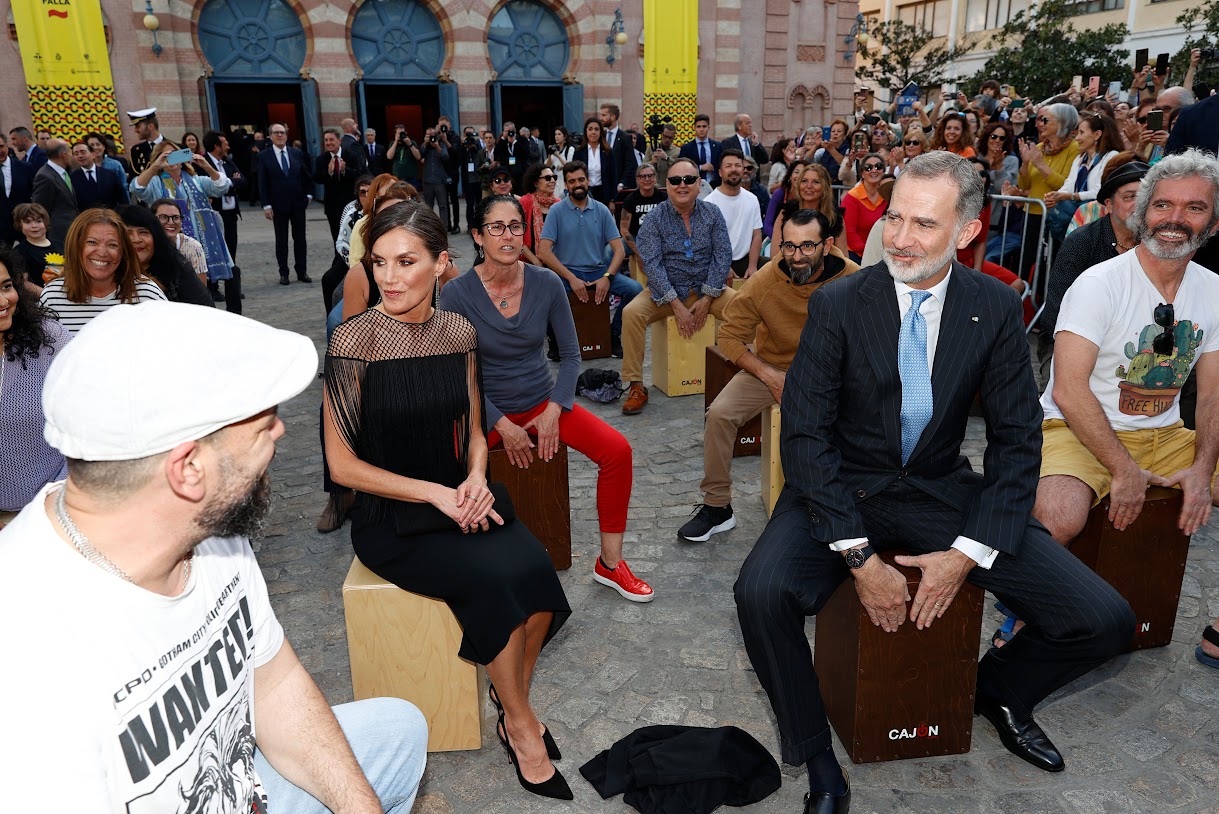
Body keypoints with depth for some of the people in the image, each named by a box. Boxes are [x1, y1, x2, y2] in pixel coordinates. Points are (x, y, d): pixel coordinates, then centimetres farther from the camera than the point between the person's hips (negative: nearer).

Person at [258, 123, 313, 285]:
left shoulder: (297, 153, 5)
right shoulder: (264, 156, -1)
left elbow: (306, 176, 14)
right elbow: (262, 183, -3)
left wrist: (309, 194, 4)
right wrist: (266, 205, -9)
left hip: (298, 203, 2)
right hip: (278, 205, -2)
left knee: (300, 238, 6)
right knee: (281, 240, 5)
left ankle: (302, 271, 14)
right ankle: (283, 273, 11)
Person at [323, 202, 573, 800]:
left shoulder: (458, 332, 2)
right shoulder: (354, 341, -12)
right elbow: (342, 464, -9)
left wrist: (475, 478, -8)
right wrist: (434, 494, -16)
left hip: (459, 498, 4)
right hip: (389, 515, -4)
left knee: (533, 565, -22)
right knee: (490, 575, -27)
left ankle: (514, 701, 4)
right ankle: (522, 726, -2)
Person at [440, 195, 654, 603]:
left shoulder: (547, 284, -6)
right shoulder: (457, 294, -12)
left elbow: (570, 354, 3)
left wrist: (554, 409, -10)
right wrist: (502, 425, -14)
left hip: (543, 400, 3)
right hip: (485, 409, -2)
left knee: (617, 450, -17)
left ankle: (610, 564, 1)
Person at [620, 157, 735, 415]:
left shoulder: (713, 213, 3)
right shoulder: (653, 219, -4)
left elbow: (723, 255, -2)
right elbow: (652, 263, -13)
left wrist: (707, 299, -13)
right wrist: (677, 306, -20)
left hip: (707, 288, 2)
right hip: (665, 291, -1)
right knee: (631, 313, -28)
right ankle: (636, 386, -17)